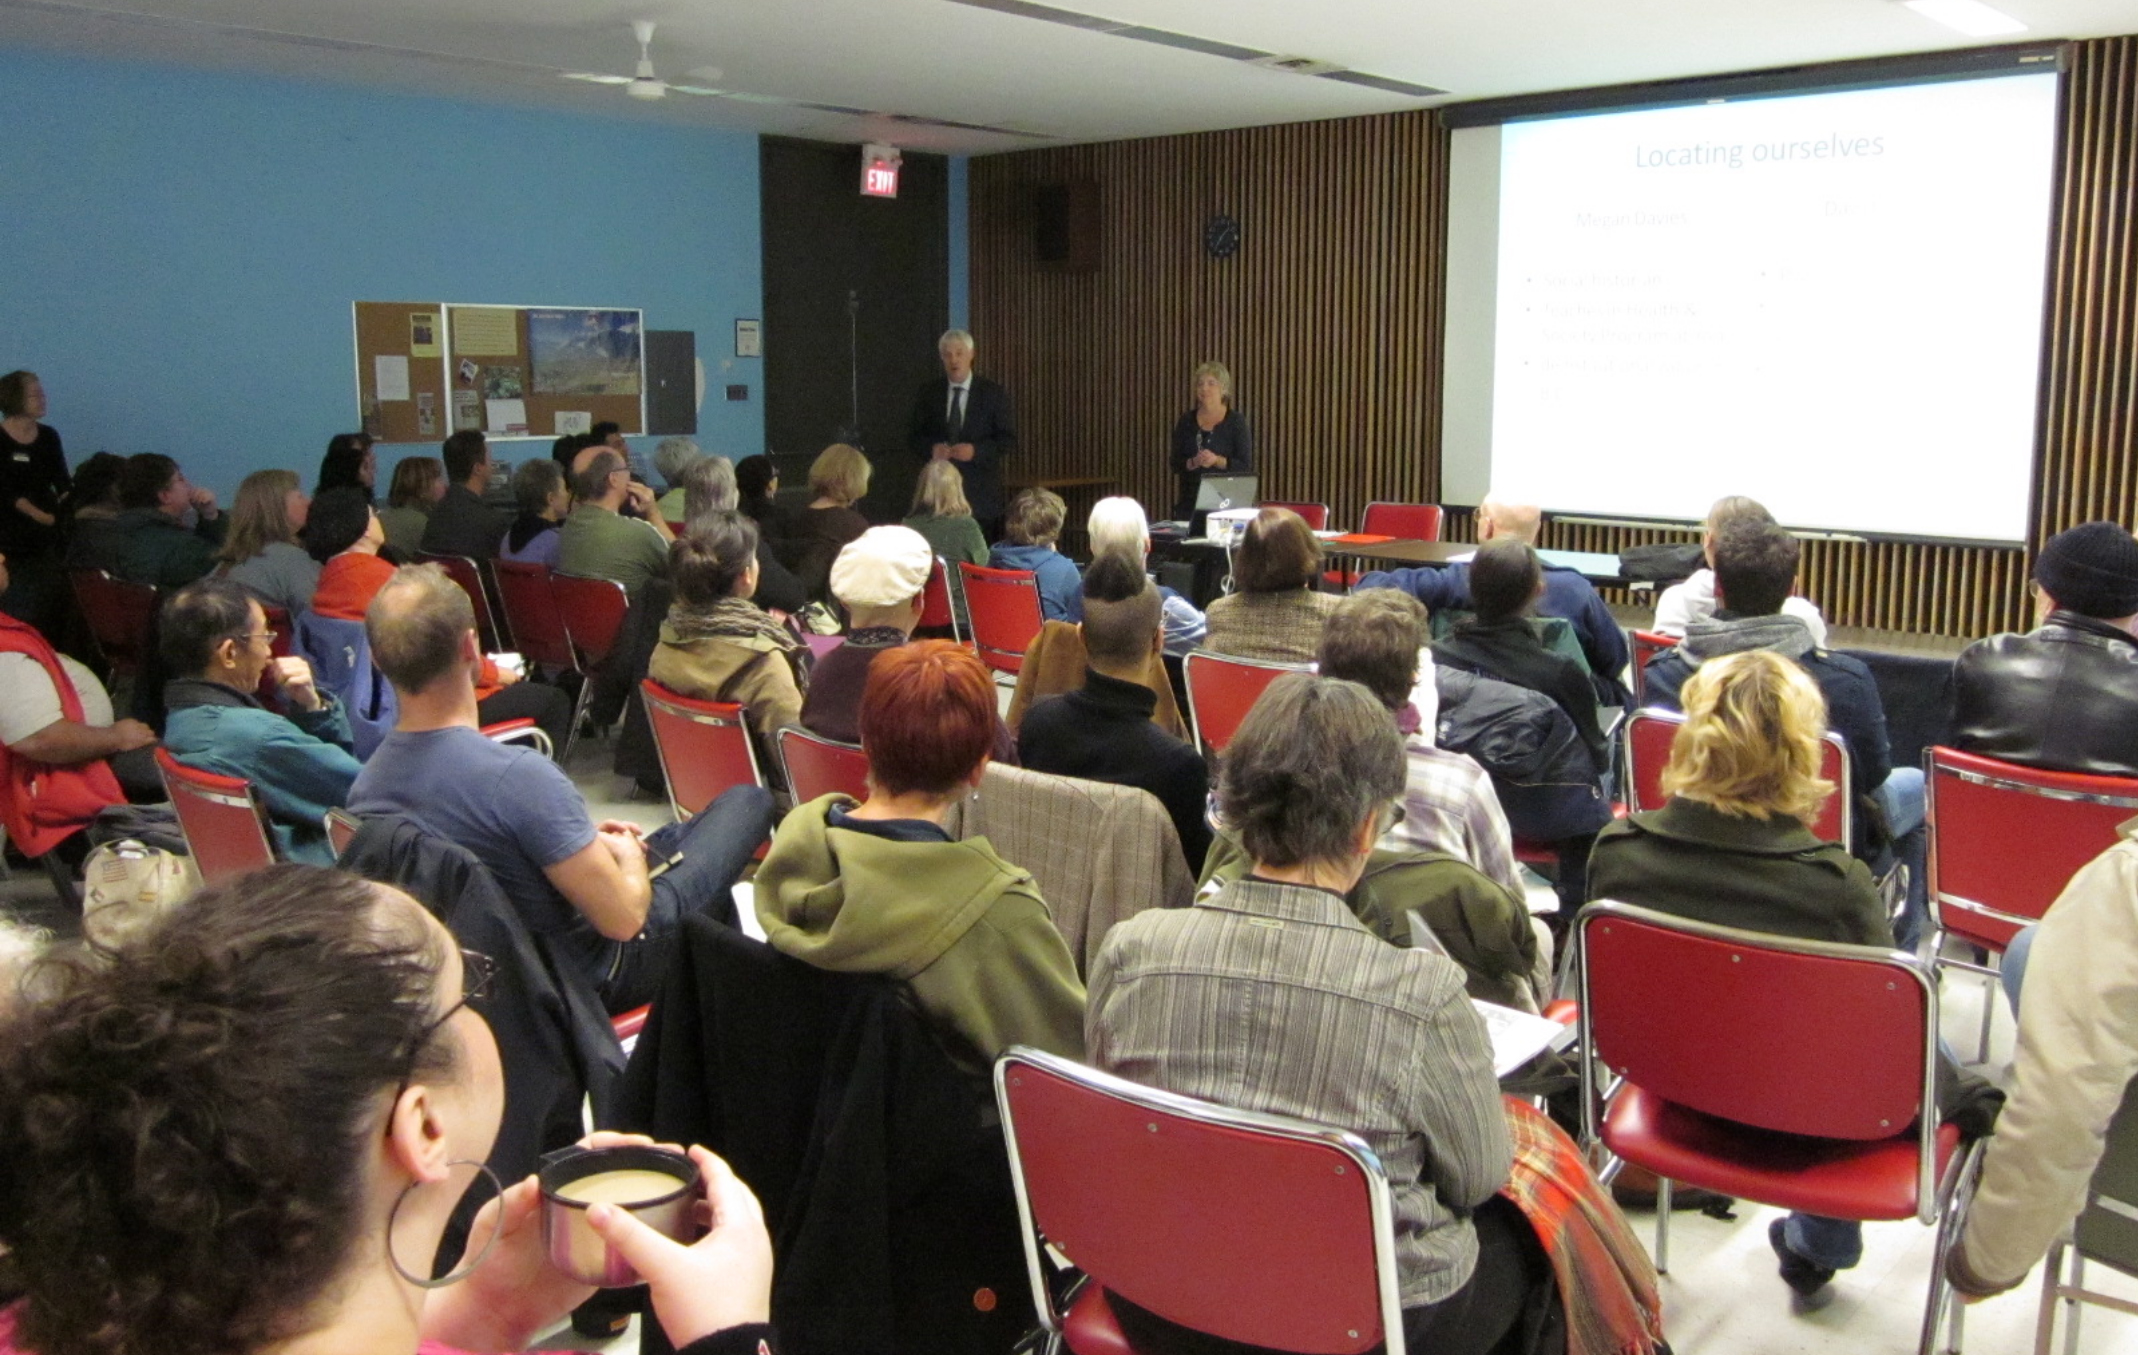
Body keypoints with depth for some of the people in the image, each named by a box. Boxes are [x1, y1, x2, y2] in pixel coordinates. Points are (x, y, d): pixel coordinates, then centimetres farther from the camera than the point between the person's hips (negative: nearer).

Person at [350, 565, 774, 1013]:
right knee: (748, 802, 9)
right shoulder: (518, 775, -34)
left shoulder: (365, 787, -9)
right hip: (588, 978, -7)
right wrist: (629, 855, -5)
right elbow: (624, 918, -27)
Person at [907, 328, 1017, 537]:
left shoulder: (994, 393, 3)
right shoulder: (927, 394, 10)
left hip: (981, 491, -1)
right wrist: (931, 448, -10)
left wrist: (975, 451, -15)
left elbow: (1009, 440, 1)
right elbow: (913, 436, 12)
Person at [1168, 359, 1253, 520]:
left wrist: (1217, 460, -19)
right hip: (1189, 501, 2)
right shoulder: (1186, 421, 9)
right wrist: (1193, 463, -14)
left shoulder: (1236, 421, 1)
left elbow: (1246, 466, -4)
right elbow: (1175, 464, 6)